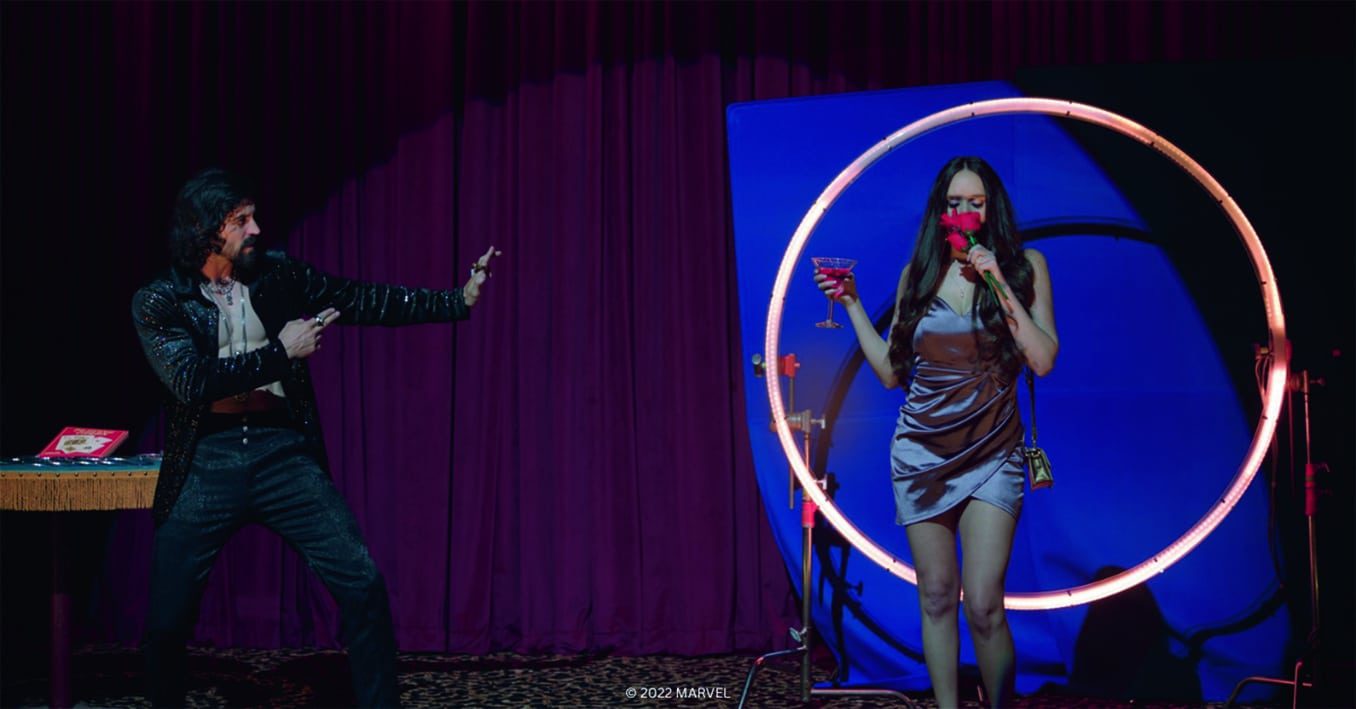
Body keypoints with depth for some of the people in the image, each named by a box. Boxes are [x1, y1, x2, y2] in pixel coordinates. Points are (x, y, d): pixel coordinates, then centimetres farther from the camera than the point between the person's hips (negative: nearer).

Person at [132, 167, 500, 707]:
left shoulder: (276, 278, 7)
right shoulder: (157, 302, -2)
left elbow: (363, 301, 5)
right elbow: (191, 381, -15)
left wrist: (457, 300, 0)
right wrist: (280, 353, -14)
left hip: (283, 454, 2)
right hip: (207, 462, -2)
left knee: (361, 582, -8)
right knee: (166, 619, 2)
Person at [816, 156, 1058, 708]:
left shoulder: (1023, 265, 2)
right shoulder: (918, 272, 7)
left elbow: (1044, 361, -9)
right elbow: (891, 371, 9)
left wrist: (998, 284, -14)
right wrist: (852, 303, 4)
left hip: (991, 454, -2)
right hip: (921, 452, 3)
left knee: (983, 604, -12)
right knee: (936, 597, 7)